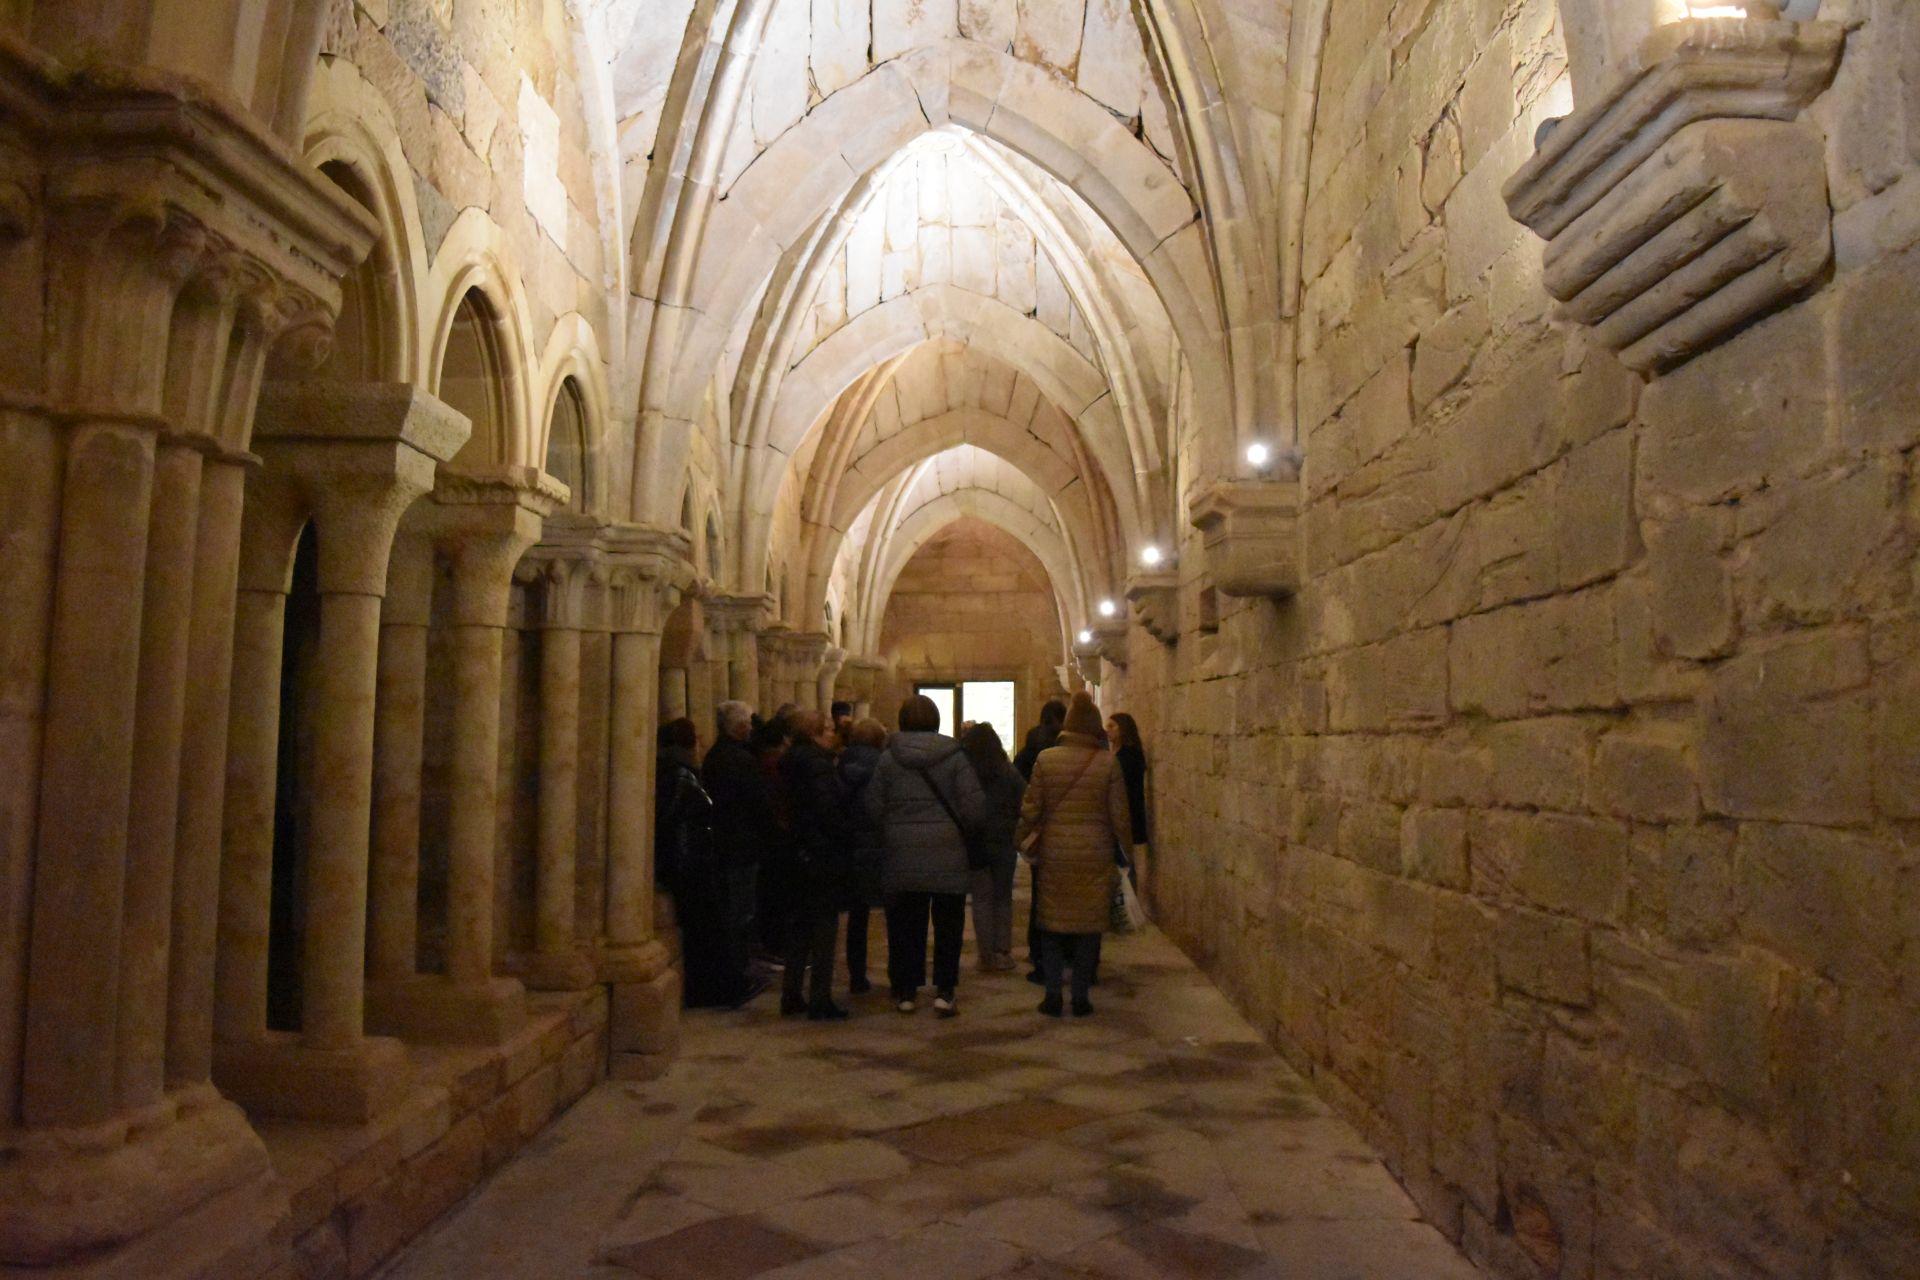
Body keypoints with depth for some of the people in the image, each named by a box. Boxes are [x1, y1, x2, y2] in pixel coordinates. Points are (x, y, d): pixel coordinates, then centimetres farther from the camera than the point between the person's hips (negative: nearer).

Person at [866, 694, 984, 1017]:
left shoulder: (888, 758, 0)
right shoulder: (954, 755, -4)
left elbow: (873, 808, -2)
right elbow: (973, 807, -9)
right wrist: (964, 834, 9)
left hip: (902, 856, 1)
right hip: (948, 856, -1)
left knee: (905, 925, 11)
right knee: (948, 923, 9)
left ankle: (906, 991, 16)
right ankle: (944, 992, 7)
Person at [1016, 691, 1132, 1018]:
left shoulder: (1046, 759, -4)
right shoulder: (1108, 763, -6)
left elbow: (1031, 808, -1)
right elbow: (1120, 816, -3)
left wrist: (1019, 837, 15)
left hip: (1054, 855, 1)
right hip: (1095, 856, 0)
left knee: (1052, 923, 11)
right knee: (1089, 926, 9)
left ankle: (1053, 994, 11)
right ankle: (1080, 997, 13)